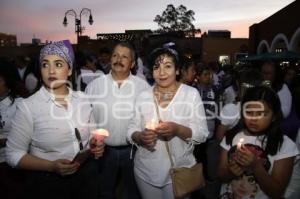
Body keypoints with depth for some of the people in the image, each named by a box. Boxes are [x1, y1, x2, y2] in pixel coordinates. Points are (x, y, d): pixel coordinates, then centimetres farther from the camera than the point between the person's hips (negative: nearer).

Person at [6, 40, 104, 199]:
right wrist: (52, 166, -22)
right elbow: (14, 154, -10)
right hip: (48, 182, -3)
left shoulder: (82, 99, -3)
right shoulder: (28, 107, -14)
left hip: (86, 175, 4)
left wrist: (96, 146, -11)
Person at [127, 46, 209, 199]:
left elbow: (202, 134, -9)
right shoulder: (143, 96, -1)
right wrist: (140, 137, -21)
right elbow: (131, 130, 1)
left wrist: (177, 129, -27)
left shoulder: (191, 94, -8)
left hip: (179, 171, -2)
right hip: (146, 171, 3)